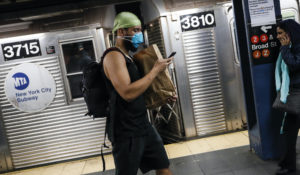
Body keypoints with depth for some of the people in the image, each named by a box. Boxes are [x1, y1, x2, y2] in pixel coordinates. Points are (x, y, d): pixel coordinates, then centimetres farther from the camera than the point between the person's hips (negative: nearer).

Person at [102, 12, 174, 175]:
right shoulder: (113, 56, -15)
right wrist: (155, 70, -17)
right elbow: (128, 93, -27)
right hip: (126, 132, -9)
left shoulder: (128, 57, 15)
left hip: (143, 125, 9)